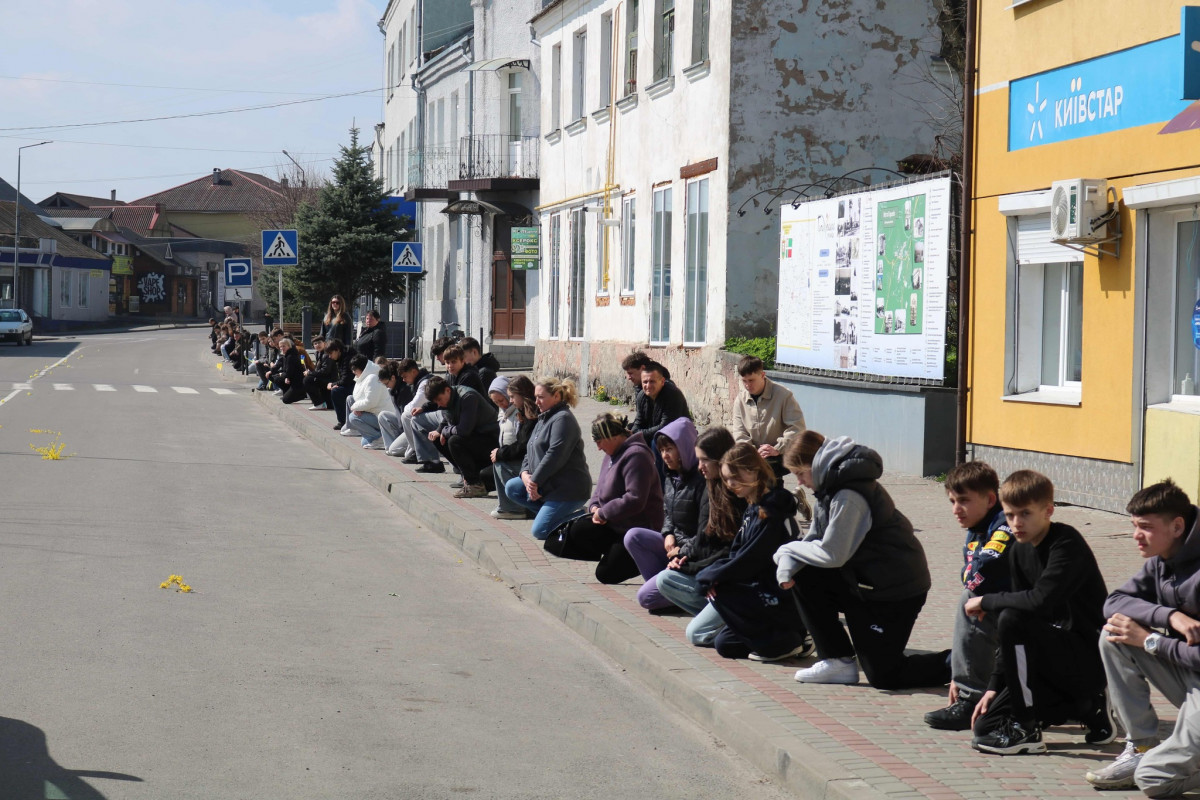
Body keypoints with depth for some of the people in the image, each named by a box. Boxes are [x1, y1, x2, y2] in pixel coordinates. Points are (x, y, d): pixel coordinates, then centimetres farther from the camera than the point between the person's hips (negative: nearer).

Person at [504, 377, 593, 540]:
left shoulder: (563, 419, -14)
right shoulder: (543, 420, 18)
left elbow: (555, 455, -23)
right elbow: (530, 453, 17)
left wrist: (535, 481, -18)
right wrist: (525, 474, -4)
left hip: (569, 488, -10)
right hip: (548, 484, 10)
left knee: (539, 532, -16)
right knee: (511, 488, 1)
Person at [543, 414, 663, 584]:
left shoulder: (635, 456, -21)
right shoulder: (612, 454, 11)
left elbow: (634, 500, -29)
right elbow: (600, 489, 20)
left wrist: (603, 513, -19)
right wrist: (594, 507, -2)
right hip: (613, 524, 9)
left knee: (606, 574, -12)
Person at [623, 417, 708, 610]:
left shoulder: (701, 481, -21)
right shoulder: (672, 477, 7)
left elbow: (706, 533, -20)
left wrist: (682, 551, -13)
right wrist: (668, 535, -1)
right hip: (675, 544, 9)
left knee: (646, 597, -16)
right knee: (633, 536, -12)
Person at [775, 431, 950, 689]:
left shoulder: (849, 497, -24)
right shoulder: (830, 489, 7)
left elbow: (832, 554, -26)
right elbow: (814, 541, 7)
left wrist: (788, 550, -11)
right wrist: (789, 561, -13)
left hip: (898, 591, -10)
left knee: (882, 675, -6)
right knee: (805, 579, -1)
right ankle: (839, 662, 7)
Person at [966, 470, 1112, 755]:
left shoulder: (1067, 544, -16)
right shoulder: (1020, 551, 9)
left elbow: (1040, 601, -32)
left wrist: (986, 601, -16)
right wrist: (994, 686, 5)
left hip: (1089, 657, -9)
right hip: (1059, 652, 9)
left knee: (1012, 619, -29)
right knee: (985, 725, -2)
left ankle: (1025, 731, -18)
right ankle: (1087, 707, 13)